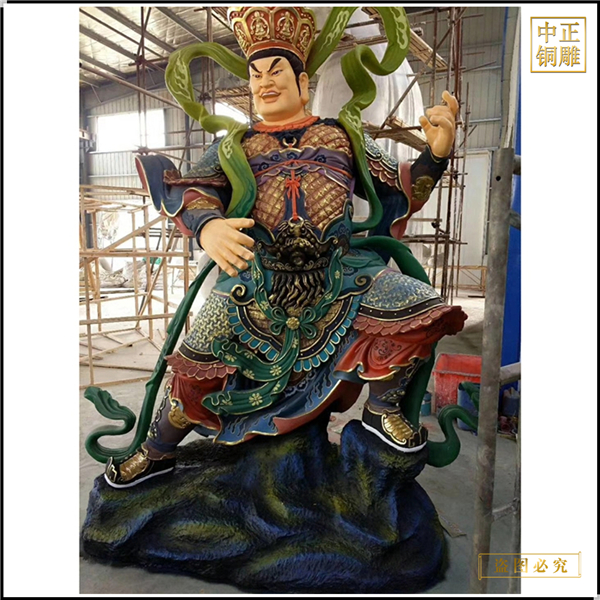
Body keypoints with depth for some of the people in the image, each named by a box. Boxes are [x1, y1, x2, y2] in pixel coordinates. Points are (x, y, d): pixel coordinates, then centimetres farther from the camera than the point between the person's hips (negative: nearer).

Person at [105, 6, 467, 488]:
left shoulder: (341, 136, 19)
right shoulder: (236, 144, 18)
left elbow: (401, 193, 17)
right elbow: (194, 188, 3)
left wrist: (437, 151, -2)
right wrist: (207, 225, -21)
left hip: (340, 271, 1)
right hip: (256, 274, 0)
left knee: (421, 310, -19)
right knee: (197, 366, -10)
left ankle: (382, 410, 9)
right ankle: (157, 453, 23)